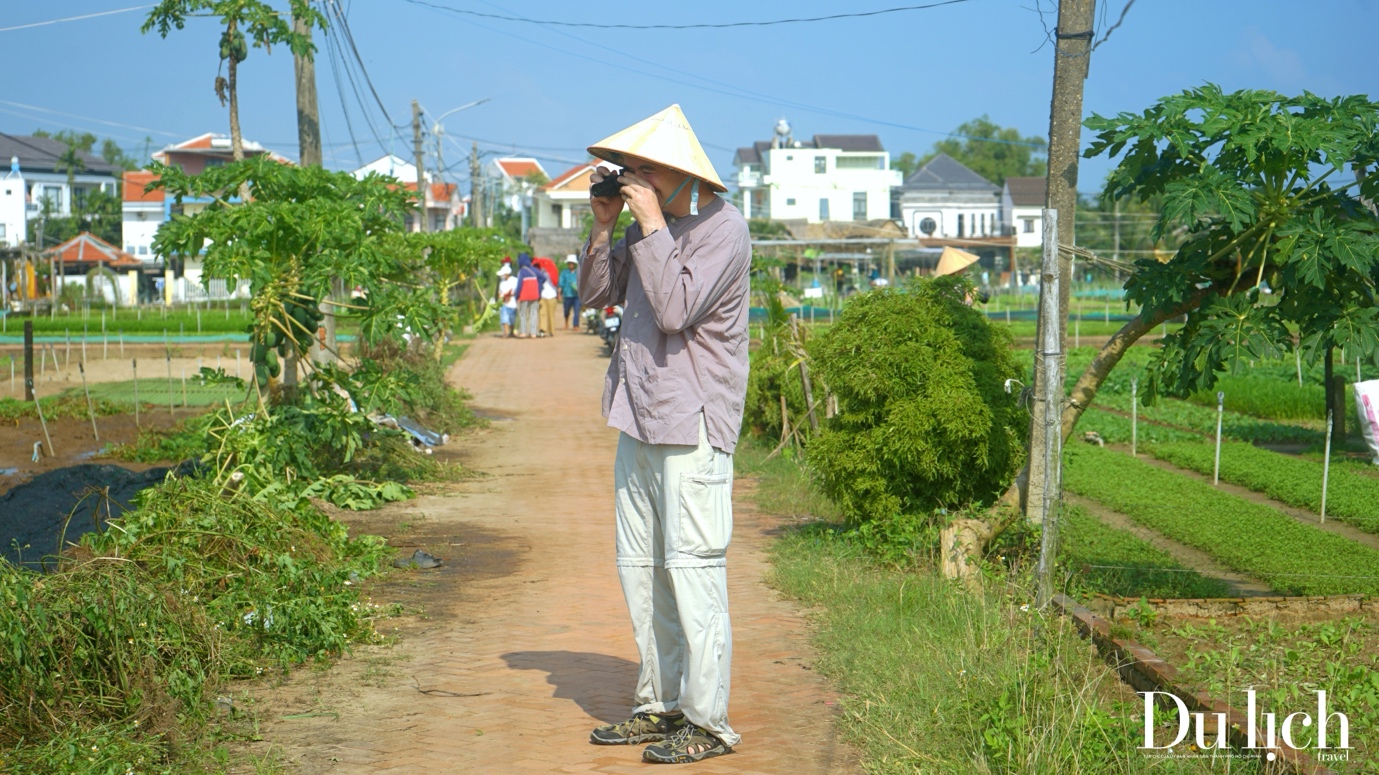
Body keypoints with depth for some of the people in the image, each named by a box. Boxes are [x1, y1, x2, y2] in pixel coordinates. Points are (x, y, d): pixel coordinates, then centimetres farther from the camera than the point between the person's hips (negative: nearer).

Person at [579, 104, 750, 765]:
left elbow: (675, 309, -23)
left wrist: (650, 225, -18)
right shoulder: (650, 226, 12)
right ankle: (660, 705, 23)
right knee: (639, 567, 12)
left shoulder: (722, 228, -12)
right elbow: (595, 294, 15)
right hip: (638, 420, 9)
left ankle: (708, 722, 0)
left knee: (692, 568, -7)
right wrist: (603, 225, 3)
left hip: (692, 425, -9)